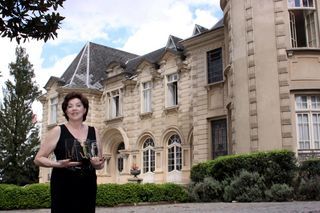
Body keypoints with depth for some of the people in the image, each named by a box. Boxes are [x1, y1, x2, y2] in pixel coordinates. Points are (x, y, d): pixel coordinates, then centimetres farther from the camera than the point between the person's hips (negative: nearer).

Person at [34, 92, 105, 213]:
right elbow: (38, 159, -1)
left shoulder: (93, 132, 9)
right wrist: (58, 164, -18)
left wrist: (97, 163, -7)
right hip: (63, 189, -3)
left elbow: (100, 164, 15)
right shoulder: (57, 131, -2)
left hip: (88, 188, 3)